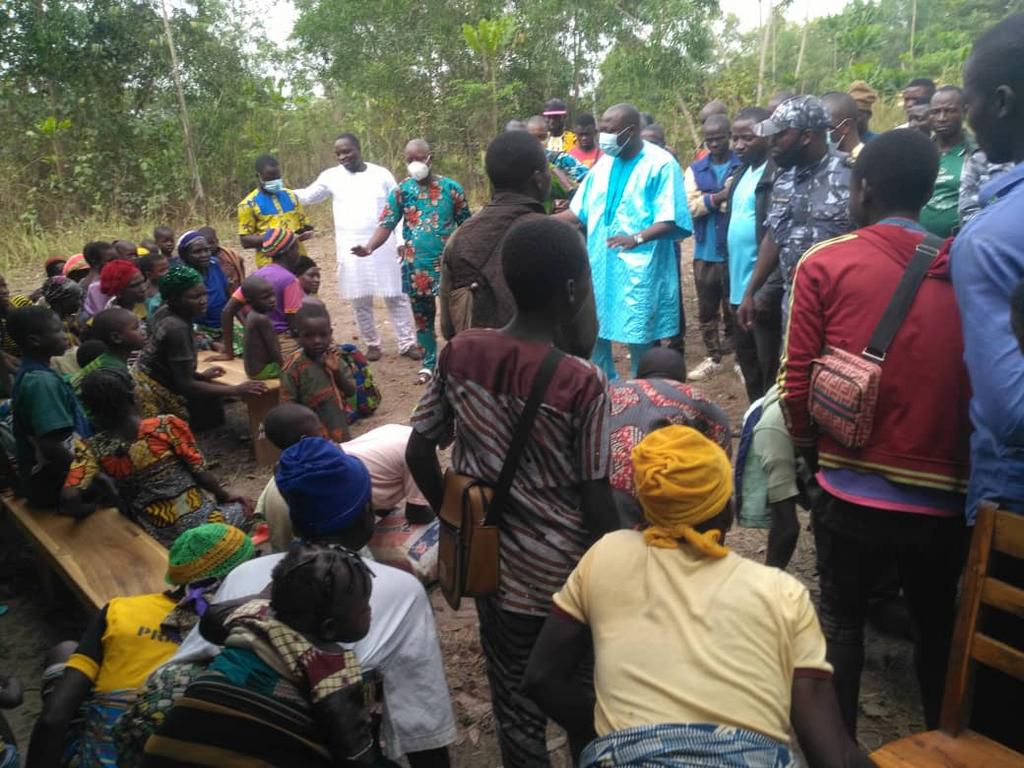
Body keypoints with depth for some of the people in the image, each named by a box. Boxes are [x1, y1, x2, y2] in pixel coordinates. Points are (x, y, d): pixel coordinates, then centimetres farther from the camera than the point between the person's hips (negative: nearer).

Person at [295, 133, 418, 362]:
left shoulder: (381, 174, 0)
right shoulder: (331, 176, 3)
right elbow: (307, 196, 10)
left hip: (384, 247, -1)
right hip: (351, 250, 1)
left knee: (396, 297, 2)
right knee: (361, 301, 7)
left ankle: (407, 343, 11)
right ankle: (372, 344, 21)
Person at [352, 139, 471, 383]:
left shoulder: (451, 187, -3)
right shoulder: (401, 191, 0)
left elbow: (466, 224, 2)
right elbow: (386, 224, -5)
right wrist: (370, 246, -23)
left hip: (449, 263, -2)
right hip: (416, 266, 2)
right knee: (422, 317, 12)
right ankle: (428, 364, 27)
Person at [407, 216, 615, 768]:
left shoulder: (458, 354, -10)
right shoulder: (582, 382, -22)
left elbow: (418, 455, -2)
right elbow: (596, 502, -17)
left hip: (493, 563, 4)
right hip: (565, 572, -3)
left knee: (513, 701, 22)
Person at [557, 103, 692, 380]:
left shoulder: (661, 164, -8)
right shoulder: (604, 163, 11)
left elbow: (672, 221, -15)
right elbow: (579, 211, 15)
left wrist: (637, 238, -30)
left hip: (639, 269, -7)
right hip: (599, 265, 7)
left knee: (639, 340, 0)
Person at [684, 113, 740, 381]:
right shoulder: (695, 170, 8)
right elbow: (691, 206, -5)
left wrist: (709, 200, -16)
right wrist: (720, 197, -19)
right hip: (705, 251, 3)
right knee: (707, 309, 10)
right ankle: (712, 358, 22)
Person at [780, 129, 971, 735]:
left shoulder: (825, 264, -8)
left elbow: (797, 381, -7)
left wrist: (810, 447, 13)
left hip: (852, 487, -2)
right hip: (943, 491, 2)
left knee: (842, 621, 20)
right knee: (939, 629, 24)